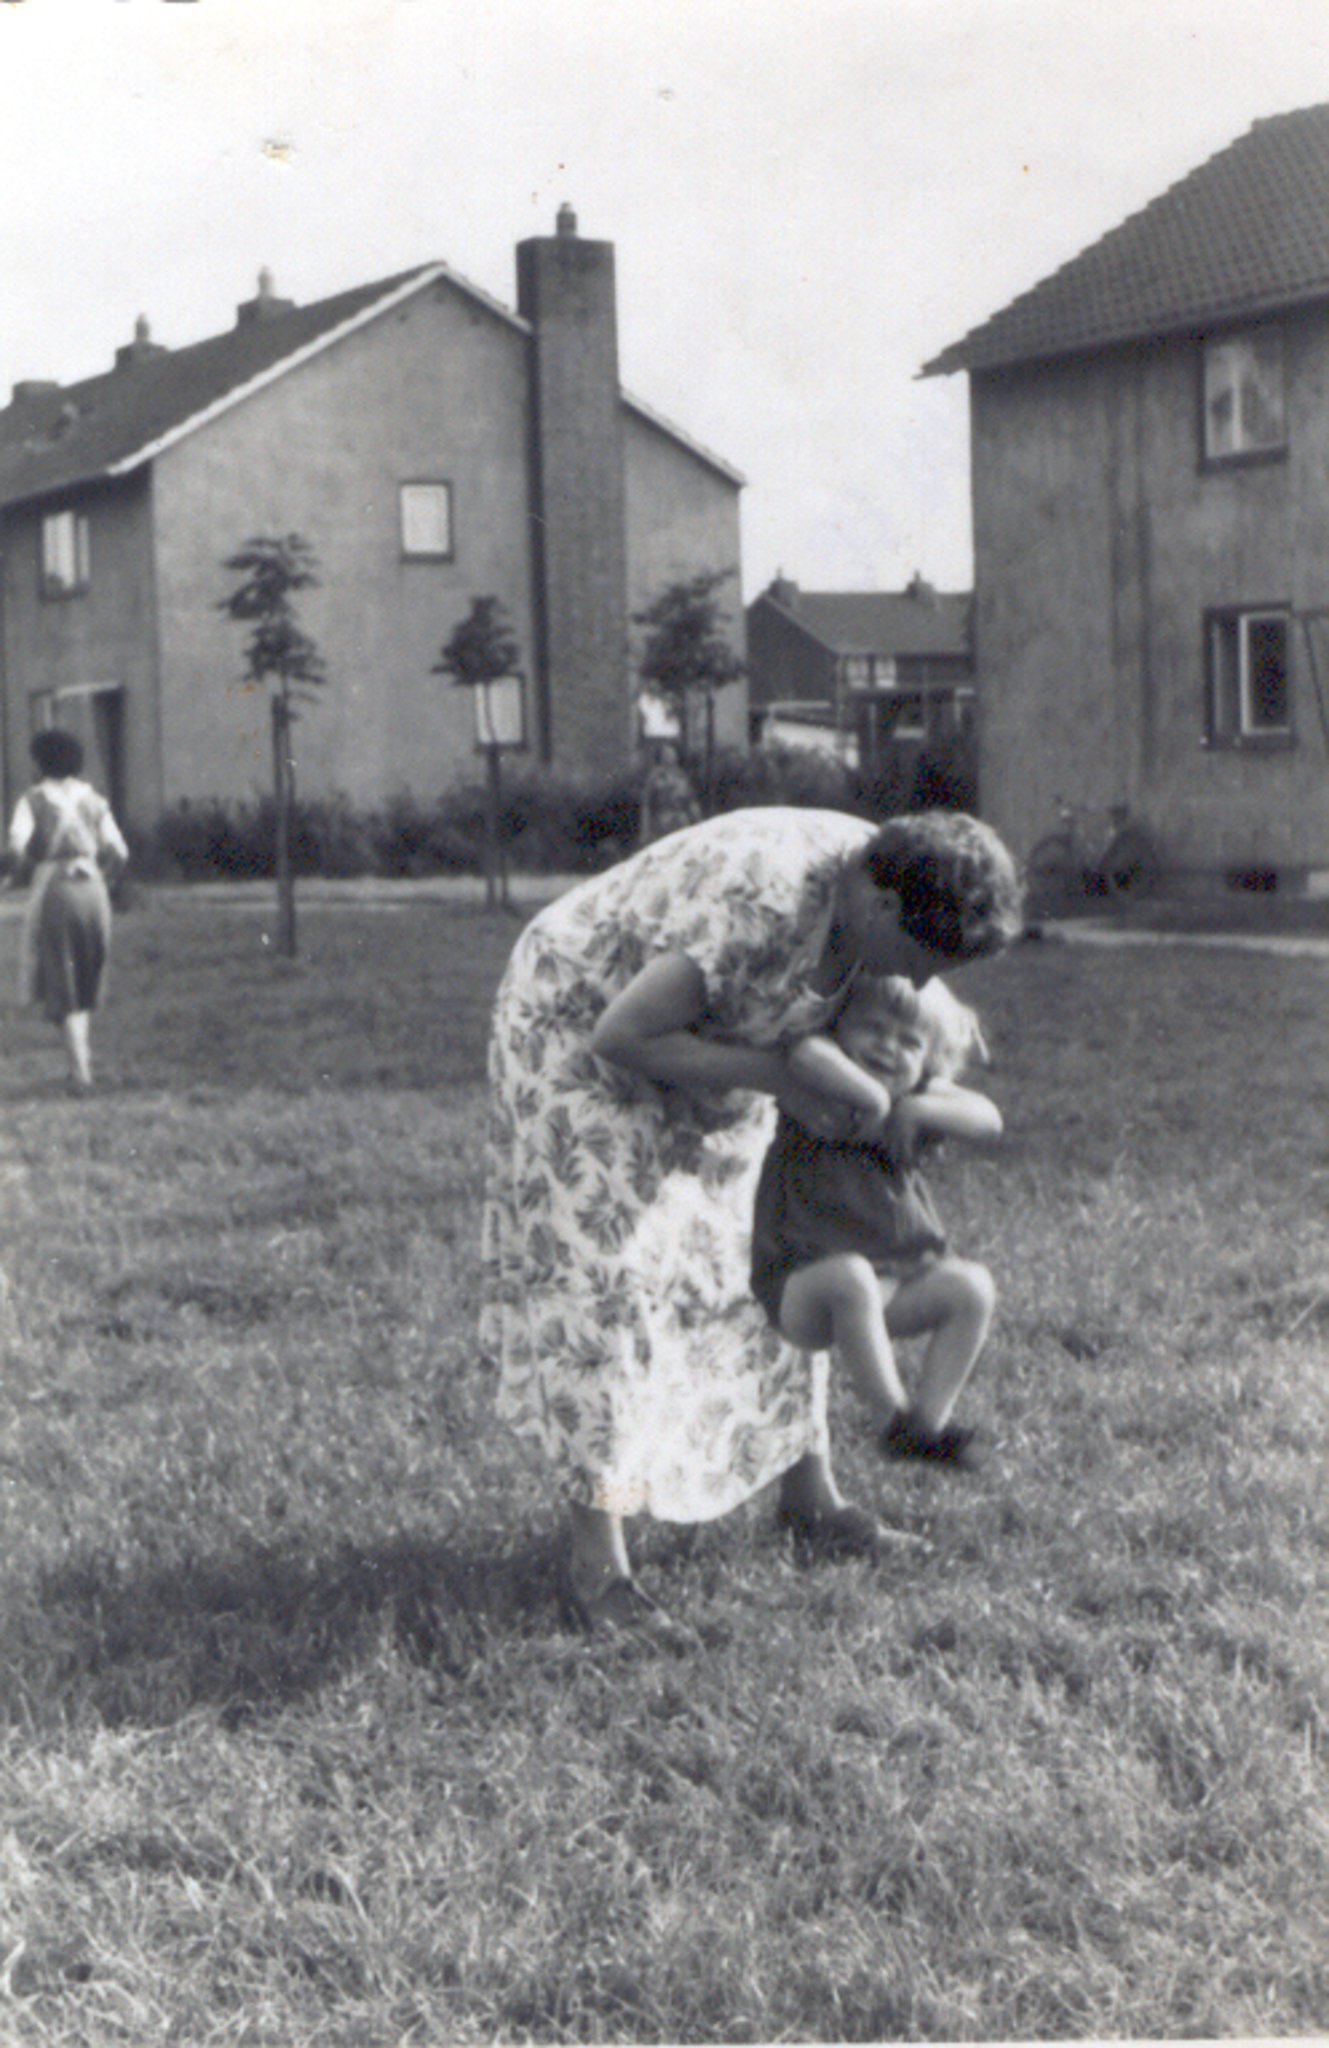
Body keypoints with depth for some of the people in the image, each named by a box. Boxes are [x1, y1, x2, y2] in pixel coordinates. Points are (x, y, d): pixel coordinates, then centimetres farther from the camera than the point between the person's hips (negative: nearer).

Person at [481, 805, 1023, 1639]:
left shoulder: (873, 876, -14)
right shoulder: (764, 906, -40)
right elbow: (622, 1036, -35)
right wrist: (779, 1079, -31)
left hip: (698, 1036, 8)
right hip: (580, 1026, -8)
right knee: (603, 1273, -13)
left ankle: (811, 1494, 22)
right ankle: (598, 1562, -10)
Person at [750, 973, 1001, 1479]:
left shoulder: (918, 1100, 8)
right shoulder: (814, 1097, -11)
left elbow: (987, 1119, -8)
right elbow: (806, 1055, -36)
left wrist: (912, 1108, -19)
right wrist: (873, 1097, -31)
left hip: (899, 1275, 6)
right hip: (802, 1290, -6)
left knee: (971, 1285, -16)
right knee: (849, 1275, -37)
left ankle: (929, 1422, -11)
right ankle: (893, 1420, -27)